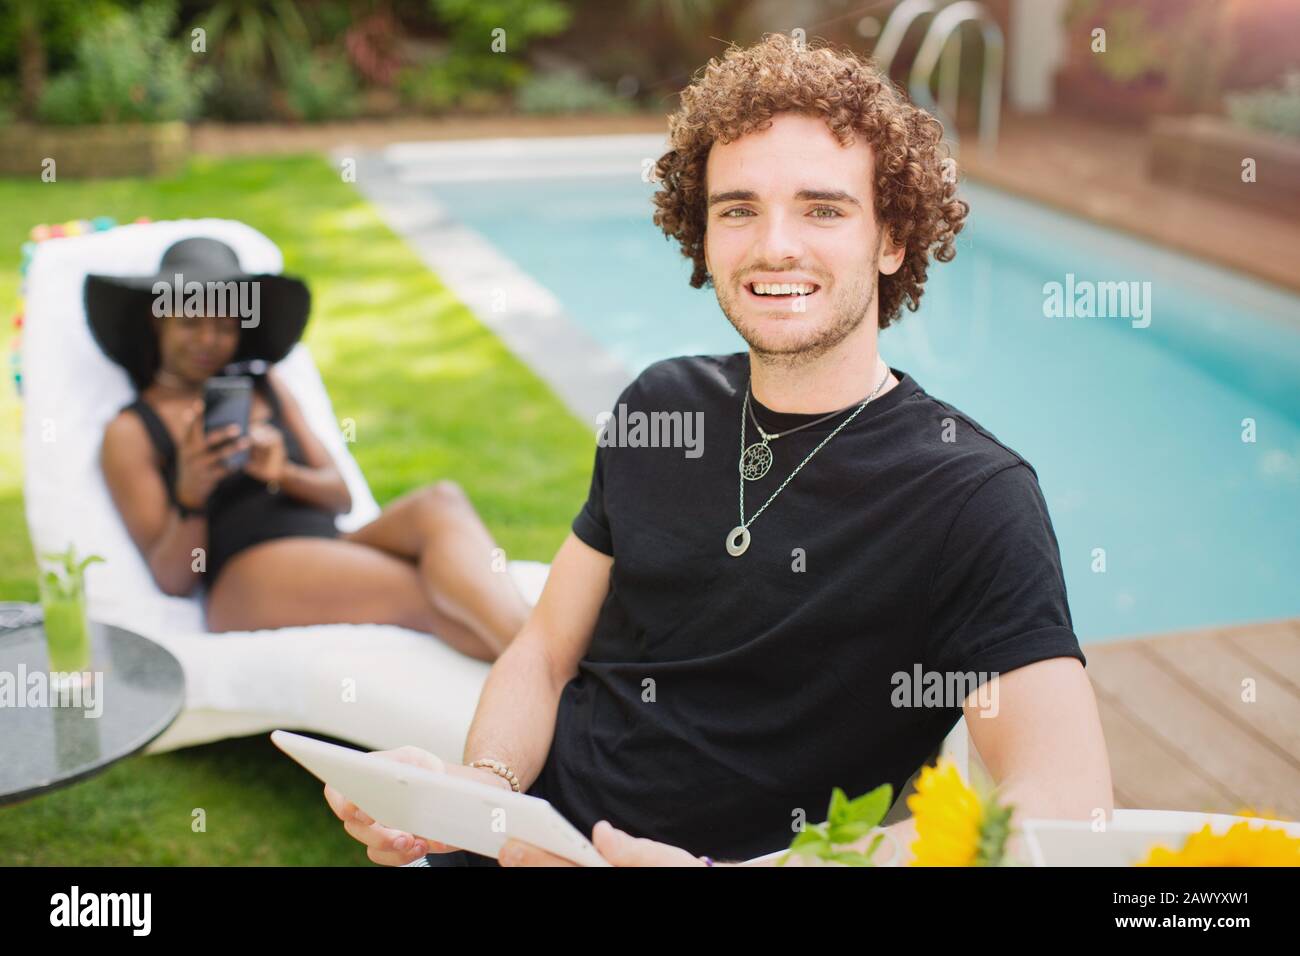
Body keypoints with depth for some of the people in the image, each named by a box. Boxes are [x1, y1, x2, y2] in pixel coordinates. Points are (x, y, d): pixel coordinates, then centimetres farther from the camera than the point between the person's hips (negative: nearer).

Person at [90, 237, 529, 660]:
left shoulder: (265, 385, 24)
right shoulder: (130, 433, 10)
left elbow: (341, 497, 16)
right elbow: (172, 578, 3)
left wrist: (283, 474, -5)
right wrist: (189, 496, -16)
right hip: (250, 580, -5)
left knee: (441, 503, -29)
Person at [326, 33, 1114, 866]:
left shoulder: (973, 497, -14)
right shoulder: (661, 404, 4)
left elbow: (1066, 800, -25)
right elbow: (545, 655, 8)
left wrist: (730, 868, -34)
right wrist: (482, 784, -15)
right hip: (529, 832, 5)